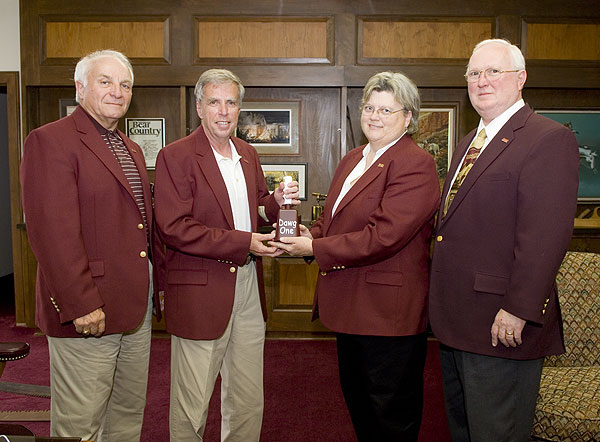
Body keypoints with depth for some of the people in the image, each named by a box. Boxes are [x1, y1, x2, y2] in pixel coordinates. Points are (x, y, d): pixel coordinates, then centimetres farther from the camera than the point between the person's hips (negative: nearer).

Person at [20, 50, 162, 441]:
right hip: (88, 312, -8)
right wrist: (80, 305, -22)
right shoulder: (51, 141, -10)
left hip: (138, 306, 8)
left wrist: (159, 285, 13)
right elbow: (52, 231, -19)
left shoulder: (131, 149, 17)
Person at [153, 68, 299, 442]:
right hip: (200, 292, -6)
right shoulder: (175, 157, -8)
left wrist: (277, 203, -3)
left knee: (248, 401, 16)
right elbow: (174, 227, -16)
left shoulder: (248, 154, 13)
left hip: (249, 285, 6)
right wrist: (242, 242, -19)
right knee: (192, 403, 7)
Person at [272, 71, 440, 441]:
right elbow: (333, 219, 19)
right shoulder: (352, 160, 13)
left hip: (388, 312, -9)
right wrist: (311, 235, -5)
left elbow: (383, 237, -25)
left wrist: (315, 249, -20)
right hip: (351, 307, 9)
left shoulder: (415, 164, -17)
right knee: (356, 399, 24)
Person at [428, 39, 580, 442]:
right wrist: (443, 306, 14)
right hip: (457, 322, 9)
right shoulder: (470, 143, 16)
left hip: (502, 325, -8)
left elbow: (546, 235, -20)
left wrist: (518, 310, -22)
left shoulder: (550, 140, -12)